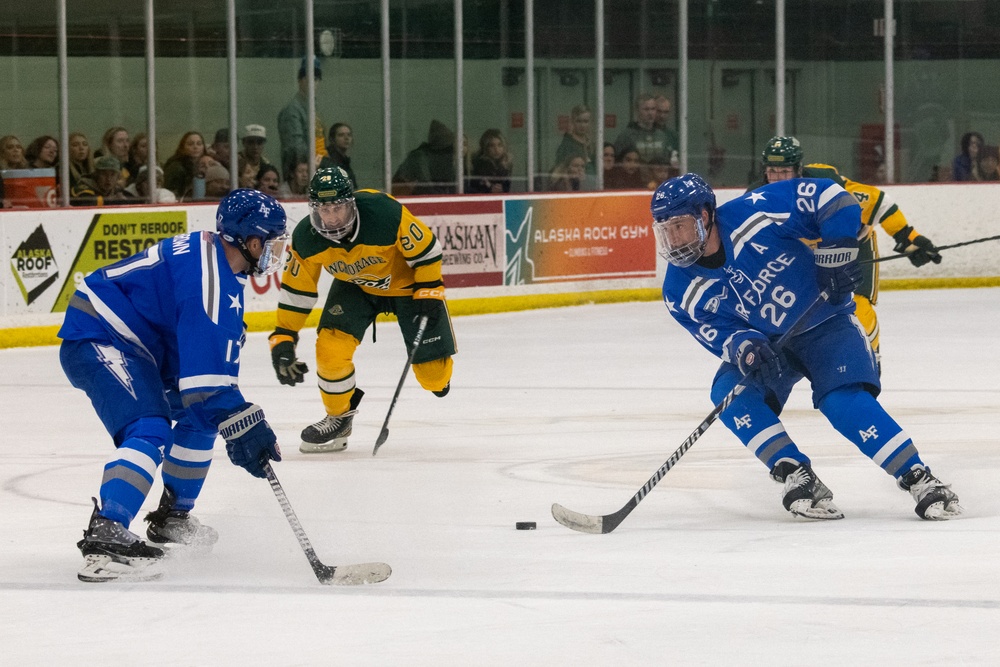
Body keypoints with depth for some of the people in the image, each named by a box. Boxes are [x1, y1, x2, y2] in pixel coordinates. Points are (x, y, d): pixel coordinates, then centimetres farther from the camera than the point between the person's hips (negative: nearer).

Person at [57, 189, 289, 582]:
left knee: (202, 414, 20)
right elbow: (206, 371, -28)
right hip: (96, 339, -11)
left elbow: (218, 354, 19)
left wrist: (238, 416, 13)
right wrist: (240, 428, -26)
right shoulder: (206, 272, -24)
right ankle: (103, 538, -40)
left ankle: (171, 518, 30)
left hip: (141, 343, 11)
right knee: (150, 429, -28)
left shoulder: (222, 265, 9)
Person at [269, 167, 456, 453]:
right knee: (331, 346, -19)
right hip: (354, 286, 3)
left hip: (407, 281, -2)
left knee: (433, 372, -4)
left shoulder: (387, 214, -38)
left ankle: (438, 374, 37)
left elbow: (426, 249, -22)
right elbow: (295, 289, -13)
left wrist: (429, 294, -20)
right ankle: (339, 416, 7)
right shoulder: (306, 238, -26)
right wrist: (283, 339, -16)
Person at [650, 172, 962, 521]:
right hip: (765, 341, 5)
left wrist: (838, 251, -27)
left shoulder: (753, 214, -28)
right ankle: (799, 479, -19)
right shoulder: (681, 293, -14)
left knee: (845, 402, -25)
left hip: (824, 321, -5)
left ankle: (920, 480, -21)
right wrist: (744, 349, -36)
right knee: (730, 394, -22)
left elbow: (830, 198, -24)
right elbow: (719, 333, -14)